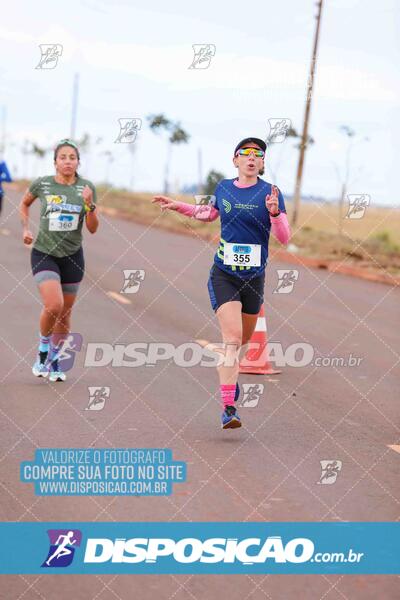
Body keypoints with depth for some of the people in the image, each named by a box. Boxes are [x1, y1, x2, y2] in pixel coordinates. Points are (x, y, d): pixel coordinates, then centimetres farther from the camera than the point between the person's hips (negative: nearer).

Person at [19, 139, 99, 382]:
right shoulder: (42, 184, -5)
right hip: (44, 253, -2)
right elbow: (25, 203, 17)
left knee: (65, 313, 9)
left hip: (72, 255, 2)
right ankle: (43, 346, 5)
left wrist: (90, 204, -18)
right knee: (54, 305, -22)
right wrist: (26, 228, 4)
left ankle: (54, 359, 29)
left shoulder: (87, 187, -3)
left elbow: (92, 228, -2)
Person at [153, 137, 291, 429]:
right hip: (223, 276, -1)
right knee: (232, 337, -17)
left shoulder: (270, 193, -6)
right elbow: (210, 213, 26)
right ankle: (228, 408, -18)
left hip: (254, 277, 1)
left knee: (244, 338, 18)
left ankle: (229, 370, 52)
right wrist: (178, 206, 20)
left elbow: (284, 237, -14)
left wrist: (274, 212, -30)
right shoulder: (223, 188, 2)